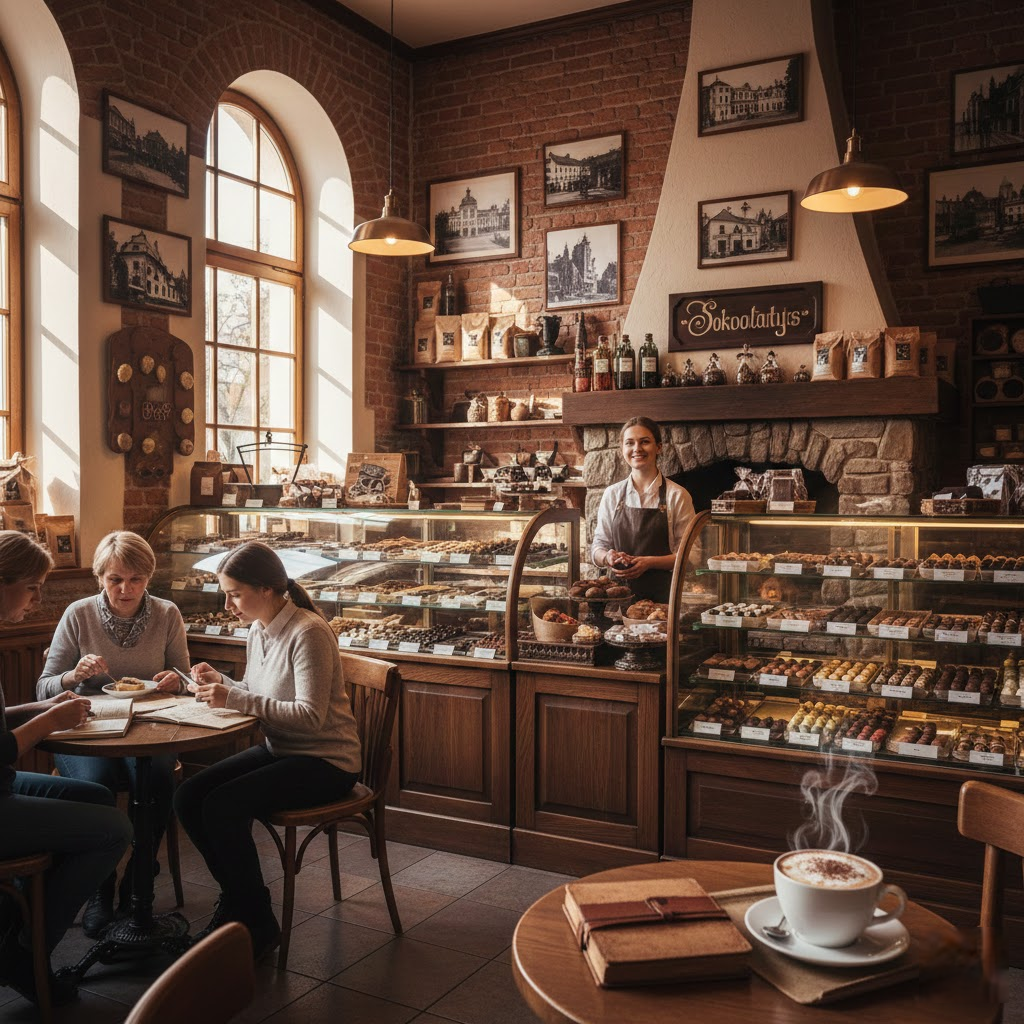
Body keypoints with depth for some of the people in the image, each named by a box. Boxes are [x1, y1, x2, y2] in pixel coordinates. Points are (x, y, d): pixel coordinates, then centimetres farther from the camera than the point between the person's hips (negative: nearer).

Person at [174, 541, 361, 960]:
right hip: (278, 750, 9)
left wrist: (235, 698, -26)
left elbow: (310, 716, -25)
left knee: (223, 806, -24)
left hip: (325, 761, -9)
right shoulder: (258, 631, 7)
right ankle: (238, 898, 13)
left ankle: (258, 924, -4)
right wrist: (220, 681, -2)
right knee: (187, 797, -5)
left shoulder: (308, 633, -20)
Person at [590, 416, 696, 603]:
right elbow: (598, 547, 11)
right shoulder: (612, 494, 8)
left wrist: (649, 562, -16)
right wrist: (608, 557, -10)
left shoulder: (677, 495, -1)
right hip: (619, 589, 2)